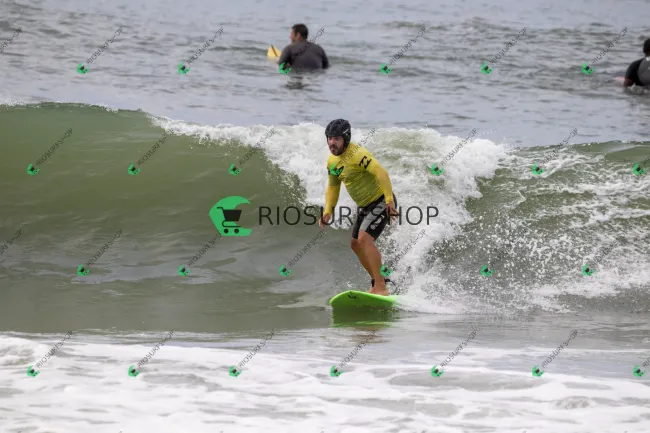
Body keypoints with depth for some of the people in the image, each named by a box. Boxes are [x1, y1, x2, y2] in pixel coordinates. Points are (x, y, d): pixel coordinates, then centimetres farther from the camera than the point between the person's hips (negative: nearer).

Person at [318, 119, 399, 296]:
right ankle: (377, 282, 29)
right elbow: (333, 187, 15)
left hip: (381, 202, -10)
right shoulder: (332, 161, 3)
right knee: (356, 244, 15)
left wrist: (390, 200, -43)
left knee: (364, 239, -25)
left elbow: (381, 173, -35)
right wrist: (328, 211, 2)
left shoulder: (357, 154, -26)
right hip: (364, 206, 10)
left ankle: (381, 288, -26)